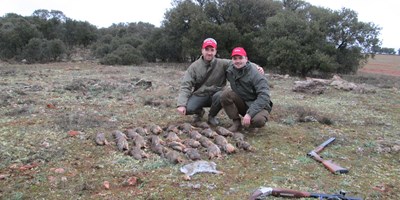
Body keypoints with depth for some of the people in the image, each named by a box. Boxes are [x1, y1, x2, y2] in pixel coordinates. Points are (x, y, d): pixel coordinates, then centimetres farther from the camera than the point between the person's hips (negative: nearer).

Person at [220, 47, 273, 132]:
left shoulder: (256, 75, -22)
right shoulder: (230, 71, -5)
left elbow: (264, 97, -30)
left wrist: (249, 114, -38)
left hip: (259, 106, -4)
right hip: (242, 104, 5)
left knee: (258, 120, -37)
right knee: (225, 94, -21)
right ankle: (236, 122, -10)